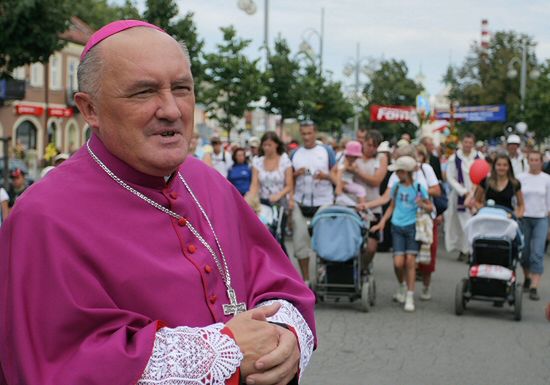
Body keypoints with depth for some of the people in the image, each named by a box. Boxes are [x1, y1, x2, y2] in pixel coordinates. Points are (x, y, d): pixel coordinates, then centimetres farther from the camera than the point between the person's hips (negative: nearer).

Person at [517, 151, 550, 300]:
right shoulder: (520, 178, 2)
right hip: (524, 218, 1)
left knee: (538, 253, -11)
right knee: (524, 252, 9)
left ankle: (534, 287, -13)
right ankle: (527, 277, 35)